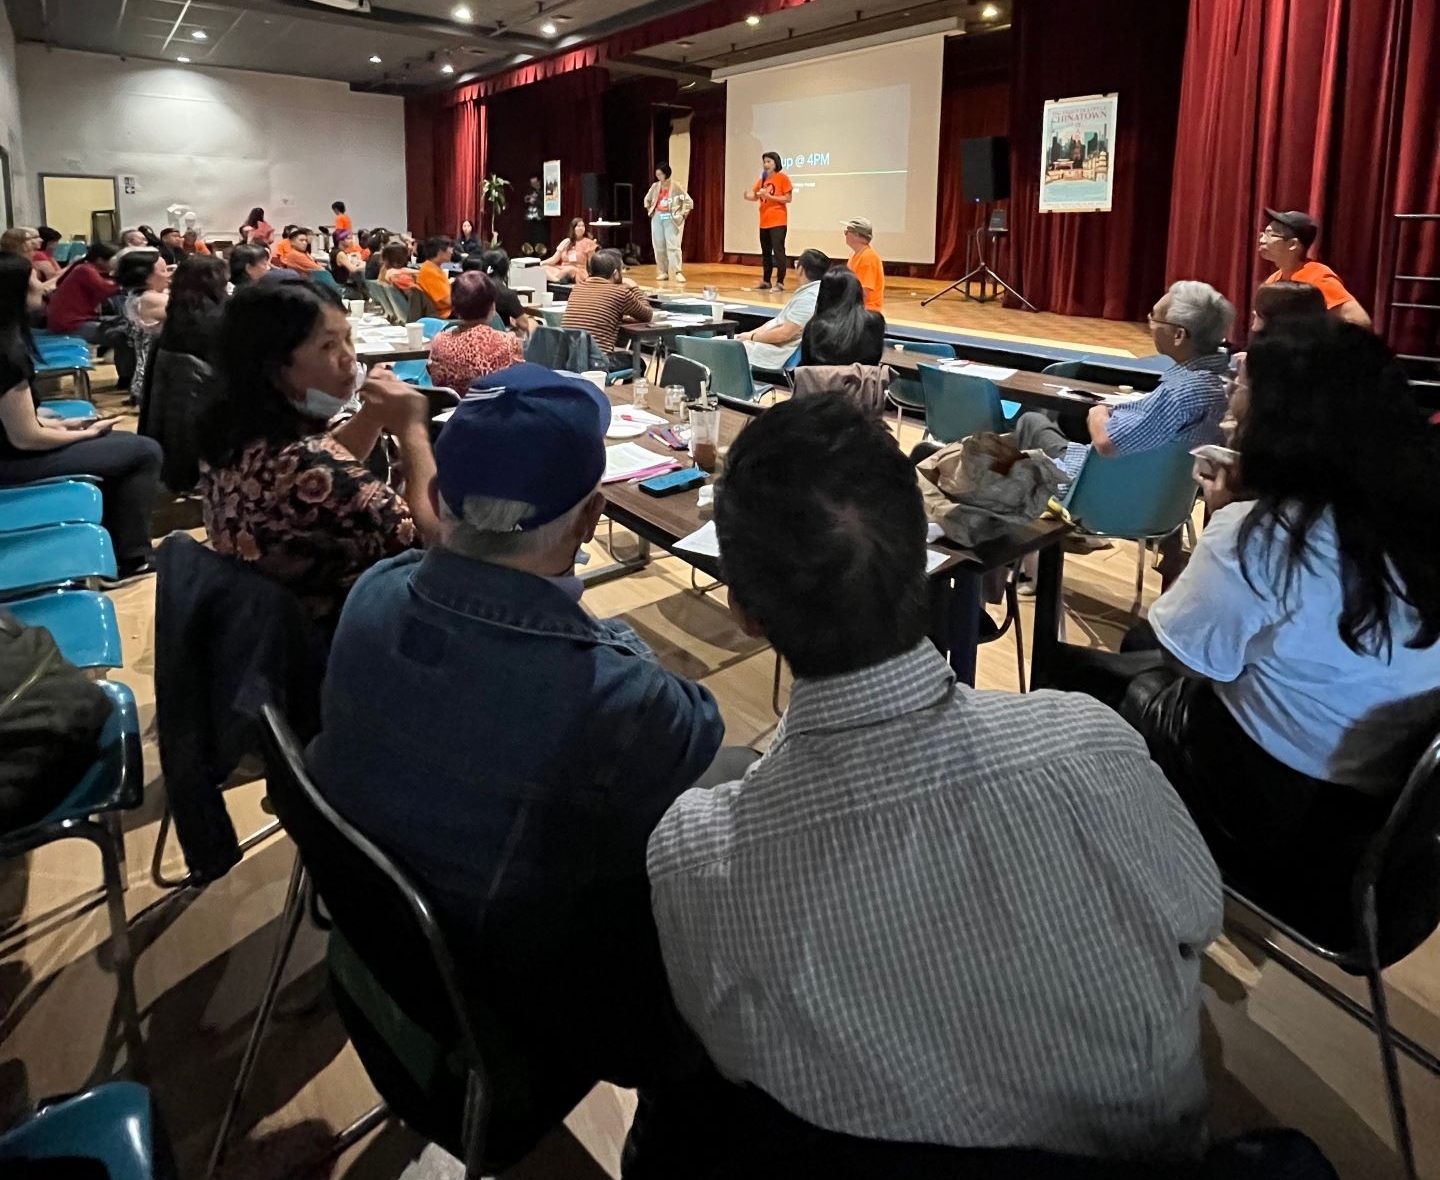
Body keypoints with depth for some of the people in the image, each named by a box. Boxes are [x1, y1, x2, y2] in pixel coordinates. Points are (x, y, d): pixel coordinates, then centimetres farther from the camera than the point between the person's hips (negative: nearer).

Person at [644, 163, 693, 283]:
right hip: (657, 218, 5)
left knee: (673, 245, -13)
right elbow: (647, 199, 23)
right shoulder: (655, 186, 6)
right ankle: (663, 272, 10)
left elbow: (688, 201, -7)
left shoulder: (676, 186, -7)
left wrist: (683, 215, -8)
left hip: (672, 218, -5)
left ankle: (678, 272, -16)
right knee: (659, 245, 4)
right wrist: (650, 212, 14)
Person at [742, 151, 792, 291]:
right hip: (764, 222, 7)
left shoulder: (782, 178, -5)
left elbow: (788, 198, -10)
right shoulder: (762, 179, 13)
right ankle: (766, 281, 19)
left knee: (778, 251, -9)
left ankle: (780, 282, -7)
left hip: (777, 221, -7)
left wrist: (769, 196, -17)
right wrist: (749, 196, -14)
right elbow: (754, 195, 10)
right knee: (765, 253, 12)